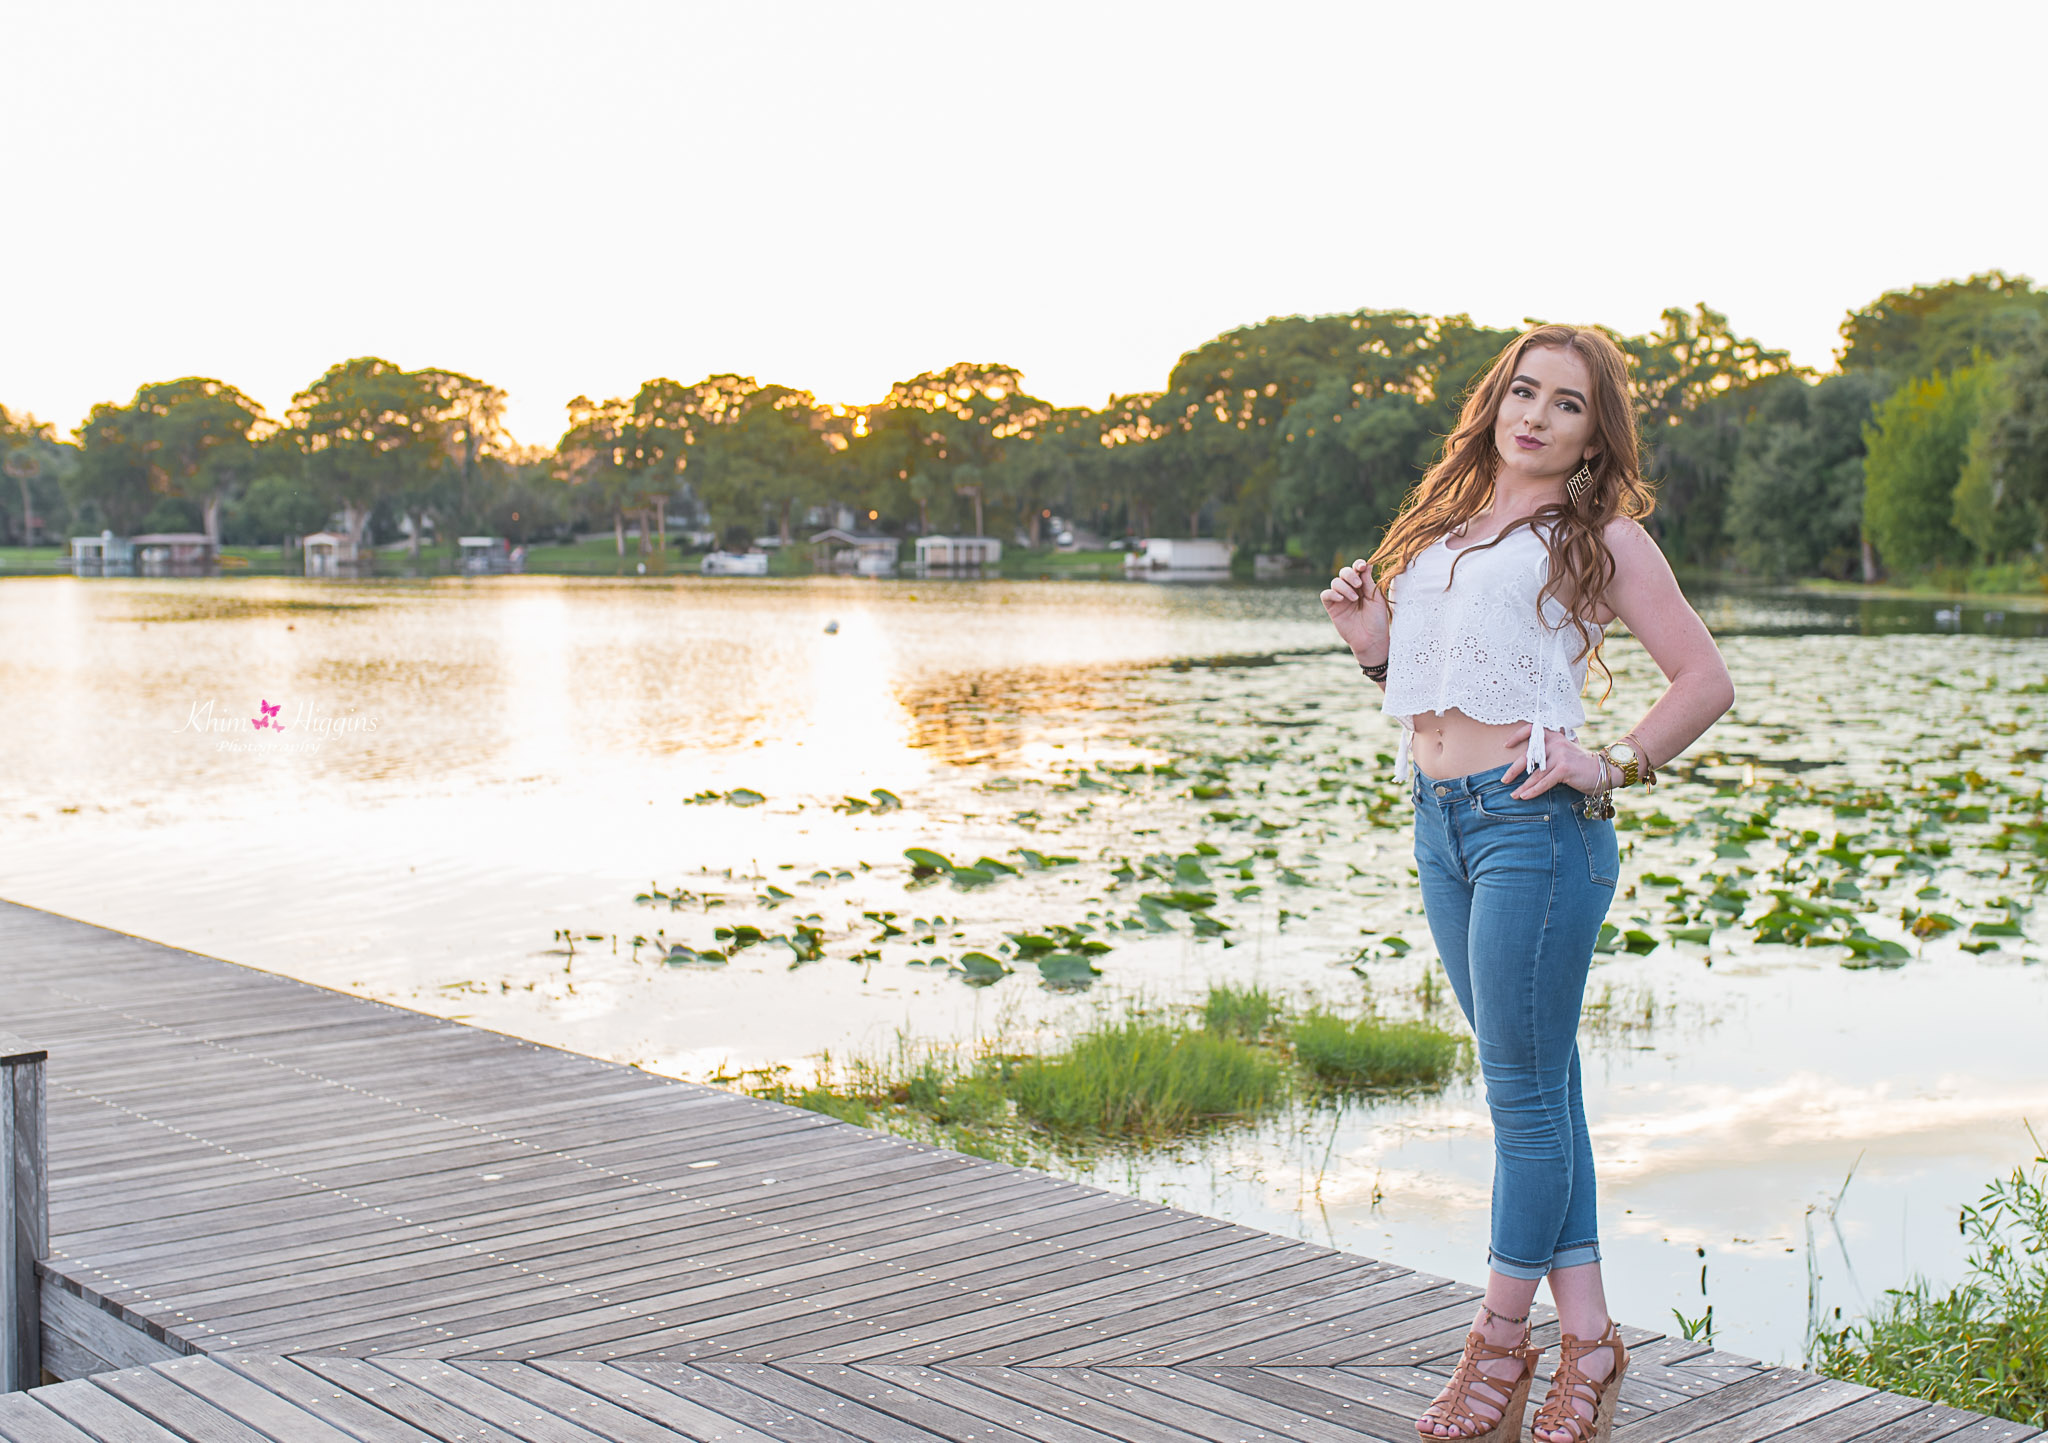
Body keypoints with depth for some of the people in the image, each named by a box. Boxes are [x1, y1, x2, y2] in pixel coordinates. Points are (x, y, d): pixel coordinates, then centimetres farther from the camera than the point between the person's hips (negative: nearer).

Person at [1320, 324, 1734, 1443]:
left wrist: (1612, 767, -11)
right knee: (1535, 1088, 10)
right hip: (1439, 824, 6)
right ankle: (1585, 1333, 17)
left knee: (1524, 1093, 0)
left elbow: (1706, 682, -2)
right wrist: (1373, 645, 4)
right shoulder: (1441, 526, 18)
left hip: (1535, 822, -6)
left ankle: (1501, 1338, 14)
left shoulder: (1603, 538, 1)